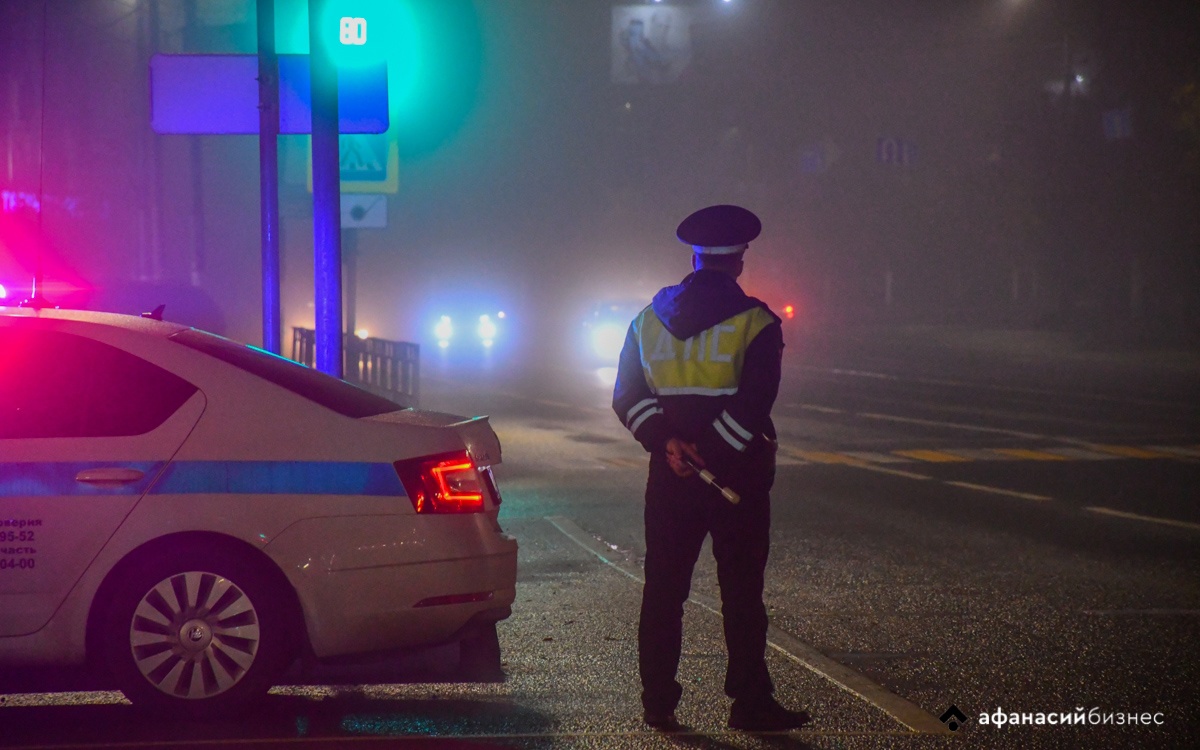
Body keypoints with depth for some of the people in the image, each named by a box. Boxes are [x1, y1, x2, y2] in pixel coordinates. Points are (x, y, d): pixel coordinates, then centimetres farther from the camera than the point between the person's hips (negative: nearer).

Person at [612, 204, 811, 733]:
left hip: (671, 473, 4)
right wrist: (710, 451, -12)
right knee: (742, 592, 2)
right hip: (736, 474, -4)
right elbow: (753, 404, -16)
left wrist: (666, 442, -8)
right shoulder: (755, 322, -6)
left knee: (663, 590, 8)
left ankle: (658, 703, 8)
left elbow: (628, 397, 1)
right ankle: (749, 703, 4)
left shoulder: (648, 319, 8)